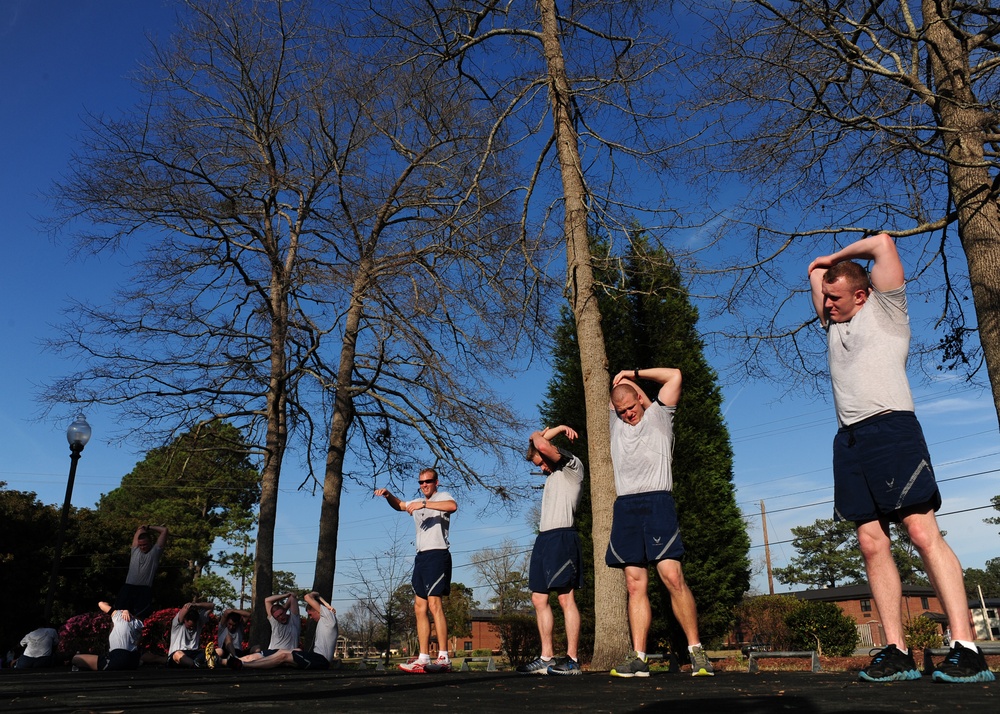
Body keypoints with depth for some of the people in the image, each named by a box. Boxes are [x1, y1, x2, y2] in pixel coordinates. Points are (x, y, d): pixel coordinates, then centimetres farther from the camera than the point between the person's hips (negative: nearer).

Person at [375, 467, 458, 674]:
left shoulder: (442, 496, 0)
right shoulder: (418, 502, 24)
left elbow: (453, 506, -23)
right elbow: (399, 505, 37)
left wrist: (424, 504, -27)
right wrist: (387, 495, 16)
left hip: (437, 554, -8)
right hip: (421, 556, 8)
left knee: (434, 604, -16)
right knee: (420, 608, 4)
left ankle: (443, 658, -17)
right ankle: (423, 659, 4)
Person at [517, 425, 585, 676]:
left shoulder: (573, 465, -1)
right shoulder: (554, 473, 23)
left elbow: (542, 445, -16)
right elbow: (534, 442, 26)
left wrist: (539, 438, 6)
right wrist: (557, 428, 17)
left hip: (561, 536, -9)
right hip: (543, 538, 9)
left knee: (566, 598, -9)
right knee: (539, 599, 5)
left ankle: (571, 660, -7)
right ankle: (546, 658, 9)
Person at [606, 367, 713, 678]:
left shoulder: (658, 415, 14)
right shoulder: (616, 422, 24)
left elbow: (674, 375, 10)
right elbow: (616, 386, 33)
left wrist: (634, 374, 15)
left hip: (656, 503, -4)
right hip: (625, 507, 4)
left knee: (672, 577, -14)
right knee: (635, 585, -1)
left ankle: (696, 650, -8)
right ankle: (638, 658, -3)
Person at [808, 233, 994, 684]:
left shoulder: (885, 309, 10)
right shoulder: (832, 324, 25)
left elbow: (882, 242, 2)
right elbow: (816, 274, 38)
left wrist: (837, 257, 14)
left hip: (890, 428, -6)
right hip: (849, 440, 6)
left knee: (923, 532, -15)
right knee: (872, 542, -3)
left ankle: (966, 649, -17)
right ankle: (896, 652, -5)